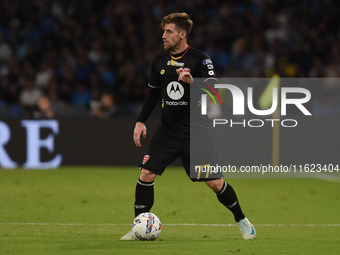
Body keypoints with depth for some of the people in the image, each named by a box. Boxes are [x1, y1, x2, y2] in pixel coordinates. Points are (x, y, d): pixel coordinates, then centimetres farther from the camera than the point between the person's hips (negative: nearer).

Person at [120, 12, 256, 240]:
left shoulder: (200, 59, -10)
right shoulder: (160, 60, 6)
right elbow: (153, 93, 18)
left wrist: (192, 82, -38)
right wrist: (141, 121, 12)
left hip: (195, 133, -4)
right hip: (167, 131, 4)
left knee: (215, 183, -4)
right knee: (146, 173, -11)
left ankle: (242, 221, 19)